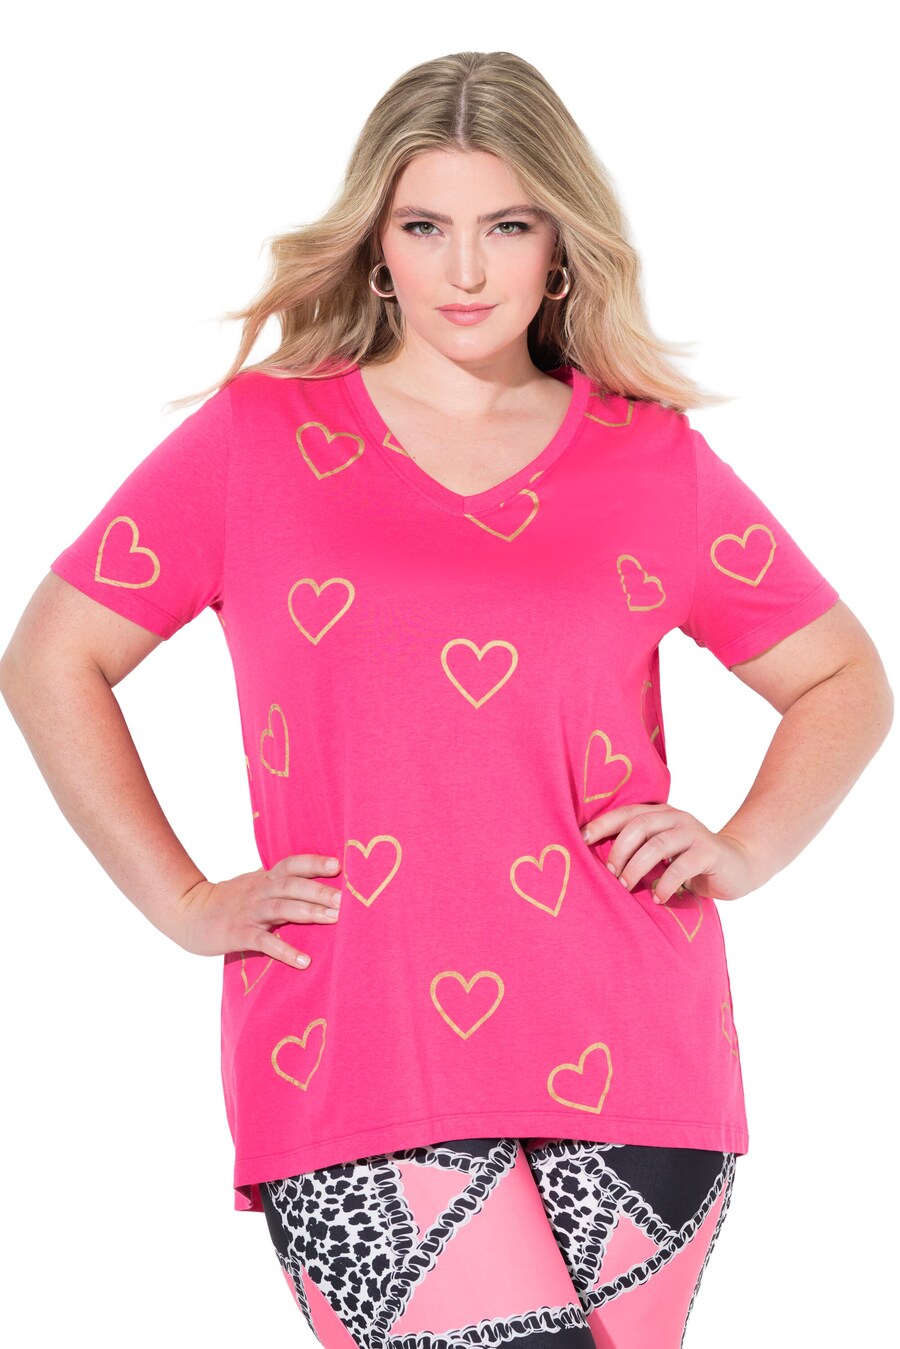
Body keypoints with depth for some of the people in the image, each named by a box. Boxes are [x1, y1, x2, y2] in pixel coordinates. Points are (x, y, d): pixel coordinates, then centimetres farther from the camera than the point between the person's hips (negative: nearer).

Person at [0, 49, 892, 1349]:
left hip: (626, 1056, 3)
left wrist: (742, 850, 6)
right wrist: (183, 901, 3)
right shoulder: (259, 438, 7)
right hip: (354, 1061, -2)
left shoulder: (656, 461, 11)